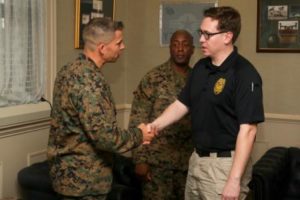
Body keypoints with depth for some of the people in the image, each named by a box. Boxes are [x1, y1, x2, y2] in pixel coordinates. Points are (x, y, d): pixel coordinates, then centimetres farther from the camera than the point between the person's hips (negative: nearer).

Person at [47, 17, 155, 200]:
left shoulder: (71, 70, 7)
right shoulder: (89, 80, -24)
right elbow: (105, 137, -27)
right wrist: (138, 135, -9)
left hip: (70, 171, 9)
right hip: (84, 178, -9)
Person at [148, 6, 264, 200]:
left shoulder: (244, 74, -18)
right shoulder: (201, 67, 6)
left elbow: (248, 130, -21)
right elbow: (182, 104, 14)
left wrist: (235, 179, -23)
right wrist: (154, 126, -2)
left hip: (225, 164, -7)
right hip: (197, 158, 8)